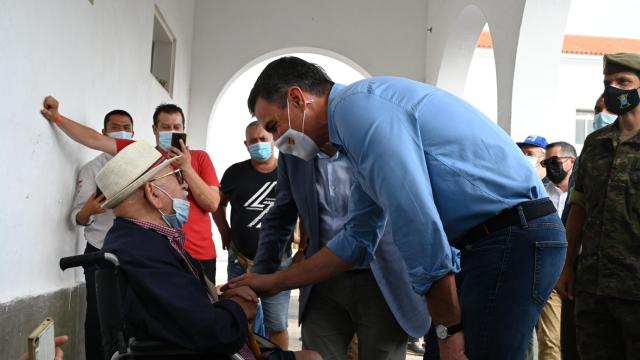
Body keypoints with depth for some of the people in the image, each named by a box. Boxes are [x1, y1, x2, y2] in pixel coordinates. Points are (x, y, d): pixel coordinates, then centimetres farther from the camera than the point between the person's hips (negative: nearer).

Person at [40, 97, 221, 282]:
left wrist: (186, 168, -11)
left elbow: (213, 204, -3)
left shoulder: (199, 158, 6)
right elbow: (94, 140, 5)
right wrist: (55, 116, 1)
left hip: (199, 255, 0)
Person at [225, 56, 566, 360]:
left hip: (513, 237, -10)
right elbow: (357, 239, 25)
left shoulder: (358, 104, -13)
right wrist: (273, 282, 27)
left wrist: (449, 331, -14)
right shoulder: (359, 126, 19)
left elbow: (417, 221, -21)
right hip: (489, 241, 10)